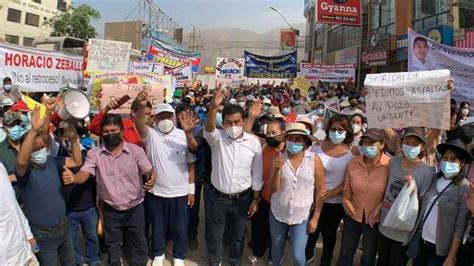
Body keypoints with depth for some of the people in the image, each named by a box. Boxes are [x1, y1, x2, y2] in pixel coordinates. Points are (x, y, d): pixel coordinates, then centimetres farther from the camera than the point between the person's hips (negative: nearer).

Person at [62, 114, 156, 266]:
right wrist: (73, 178, -39)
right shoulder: (94, 154, -6)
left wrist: (151, 179, -37)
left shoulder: (136, 150, -9)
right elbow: (84, 174, -15)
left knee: (138, 245, 16)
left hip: (135, 209, -1)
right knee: (112, 247, 21)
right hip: (110, 211, 1)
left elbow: (149, 171, -12)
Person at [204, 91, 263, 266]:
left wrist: (255, 199, 2)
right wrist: (213, 108, -53)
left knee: (238, 236, 19)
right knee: (213, 236, 15)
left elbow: (256, 174, 1)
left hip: (242, 199, 1)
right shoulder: (217, 138, -9)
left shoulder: (254, 142, -6)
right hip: (217, 198, -1)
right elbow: (209, 128, -34)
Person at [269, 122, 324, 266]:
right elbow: (273, 189, -10)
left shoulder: (314, 159, -12)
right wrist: (276, 170, -27)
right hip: (278, 212, 2)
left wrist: (315, 217, -4)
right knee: (276, 248, 19)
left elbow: (320, 190, -5)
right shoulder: (280, 158, -8)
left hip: (302, 215, -2)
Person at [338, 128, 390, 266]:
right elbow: (346, 188, 3)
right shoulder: (353, 163, -9)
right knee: (345, 255, 16)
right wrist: (346, 200, -16)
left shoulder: (389, 165, -18)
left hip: (375, 218, -2)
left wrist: (381, 205, -20)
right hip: (353, 215, 2)